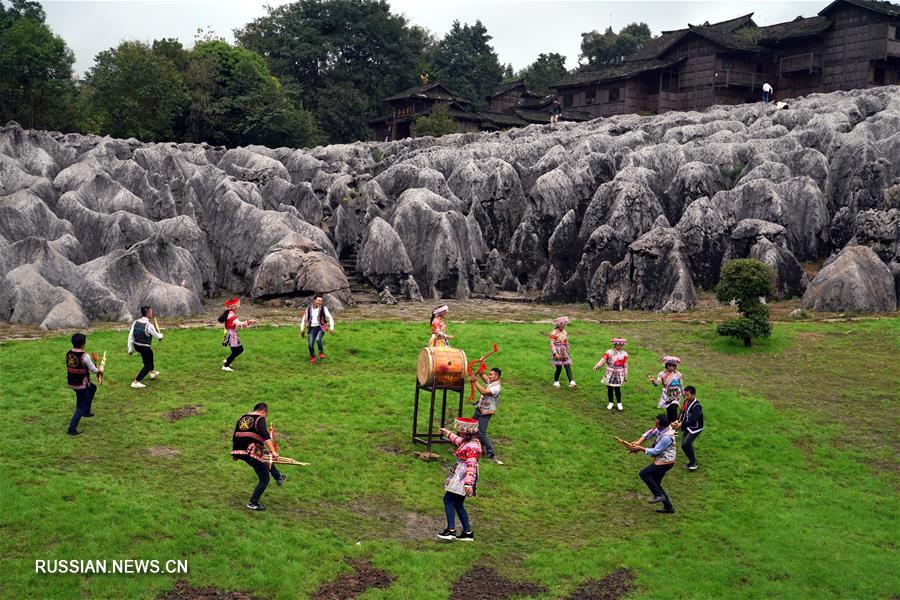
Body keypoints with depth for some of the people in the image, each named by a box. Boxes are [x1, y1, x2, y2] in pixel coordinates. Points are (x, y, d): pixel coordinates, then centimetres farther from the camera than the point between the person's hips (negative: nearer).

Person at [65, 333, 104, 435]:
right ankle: (72, 429, 5)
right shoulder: (84, 356, -24)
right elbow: (93, 370, -14)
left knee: (93, 388, 32)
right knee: (80, 407, 7)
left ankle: (86, 411, 38)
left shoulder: (68, 354, -2)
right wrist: (100, 370, 10)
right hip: (81, 384, -7)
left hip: (71, 382, 7)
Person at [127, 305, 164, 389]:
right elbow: (157, 336, -8)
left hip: (136, 346, 7)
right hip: (144, 348, -7)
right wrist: (161, 335, 18)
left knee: (150, 354, 34)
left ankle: (152, 372, 51)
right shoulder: (149, 326, -23)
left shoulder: (135, 323, -6)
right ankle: (136, 382, 4)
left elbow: (130, 336, -3)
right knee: (147, 365, 10)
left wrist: (130, 350, 5)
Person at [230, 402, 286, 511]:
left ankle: (278, 478, 40)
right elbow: (266, 436, -20)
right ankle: (253, 503, 5)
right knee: (264, 479, 4)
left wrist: (234, 454, 34)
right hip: (251, 452, -8)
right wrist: (273, 451, -28)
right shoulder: (260, 419, -4)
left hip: (238, 451, 8)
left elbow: (235, 437, 25)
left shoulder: (242, 418, 19)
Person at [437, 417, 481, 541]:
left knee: (448, 499, -7)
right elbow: (458, 441, 33)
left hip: (463, 476, -10)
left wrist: (468, 483, -32)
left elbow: (471, 466, -28)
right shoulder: (467, 441, 8)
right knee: (458, 504, 13)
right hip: (460, 474, 10)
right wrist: (448, 433, 45)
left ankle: (451, 530, -6)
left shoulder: (472, 446, -22)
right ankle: (468, 532, 18)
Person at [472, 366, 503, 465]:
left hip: (485, 413, -9)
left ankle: (491, 454, -3)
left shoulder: (496, 388, -23)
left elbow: (483, 391, -34)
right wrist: (481, 366, -8)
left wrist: (475, 381, -29)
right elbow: (482, 374, 9)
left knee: (482, 434, -10)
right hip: (479, 409, 9)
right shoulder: (490, 382, 4)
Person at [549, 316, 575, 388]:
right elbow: (552, 344, -16)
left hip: (564, 353, 6)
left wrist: (567, 352, 22)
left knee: (568, 366, -4)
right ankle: (556, 382, 16)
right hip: (557, 353, -6)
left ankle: (571, 382, -9)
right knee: (559, 368, -3)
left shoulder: (565, 332, 10)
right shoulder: (554, 333, -11)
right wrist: (555, 353, -23)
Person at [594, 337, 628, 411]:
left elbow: (625, 366, 4)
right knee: (610, 389, 6)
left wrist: (626, 376, 6)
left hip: (619, 375, -1)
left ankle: (619, 403, 18)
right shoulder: (609, 352, -3)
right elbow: (603, 360, -10)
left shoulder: (624, 354, -1)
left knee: (617, 389, -1)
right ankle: (610, 402, 23)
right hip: (609, 374, 1)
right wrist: (596, 366, -26)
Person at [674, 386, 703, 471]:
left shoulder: (696, 406, -26)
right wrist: (677, 421, -13)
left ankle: (693, 462, 2)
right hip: (687, 427, 7)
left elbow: (692, 420, -33)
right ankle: (692, 461, 27)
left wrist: (681, 425, -38)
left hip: (695, 428, -7)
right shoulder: (686, 402, -3)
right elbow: (683, 413, 4)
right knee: (684, 445, 7)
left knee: (686, 444, -17)